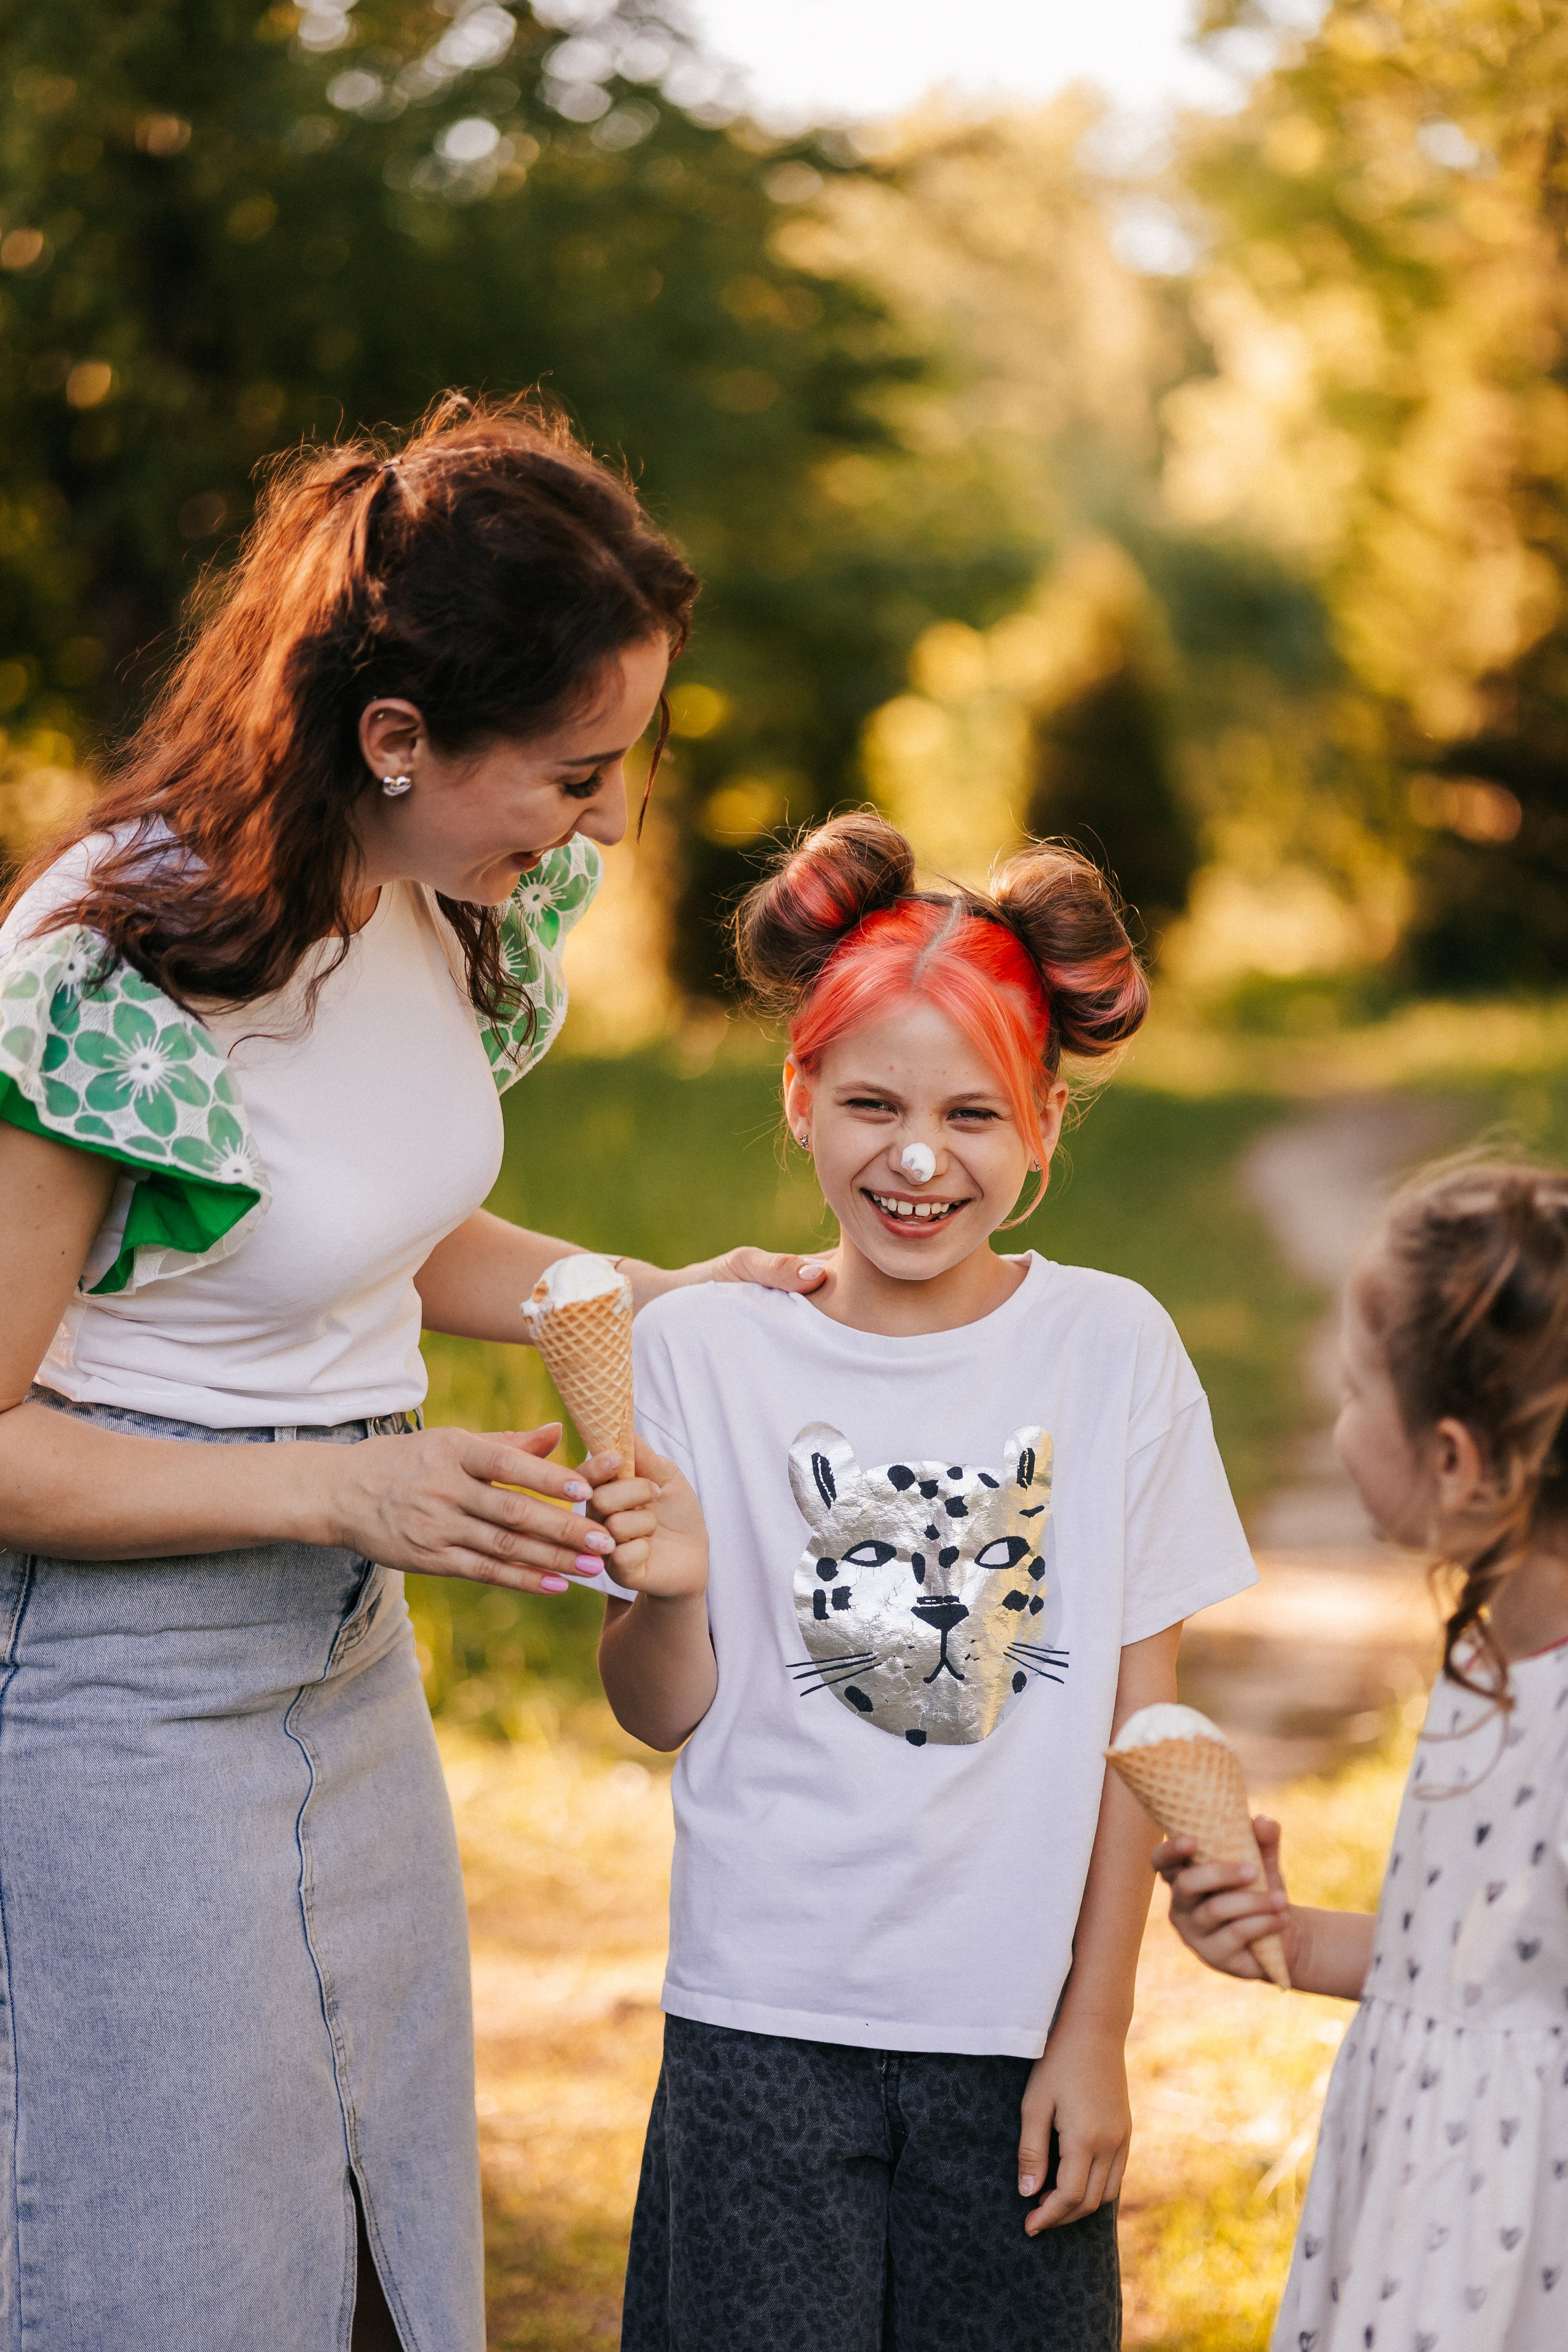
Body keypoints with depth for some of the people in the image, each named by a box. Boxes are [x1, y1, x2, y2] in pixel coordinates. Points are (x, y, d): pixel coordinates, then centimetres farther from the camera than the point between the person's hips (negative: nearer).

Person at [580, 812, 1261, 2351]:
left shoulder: (1113, 1348, -3)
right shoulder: (699, 1348, -4)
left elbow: (1138, 1719, 1)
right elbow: (665, 1716, 1)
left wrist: (1095, 2032, 0)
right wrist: (666, 1590, -19)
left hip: (1016, 2024, 1)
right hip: (763, 2021, 0)